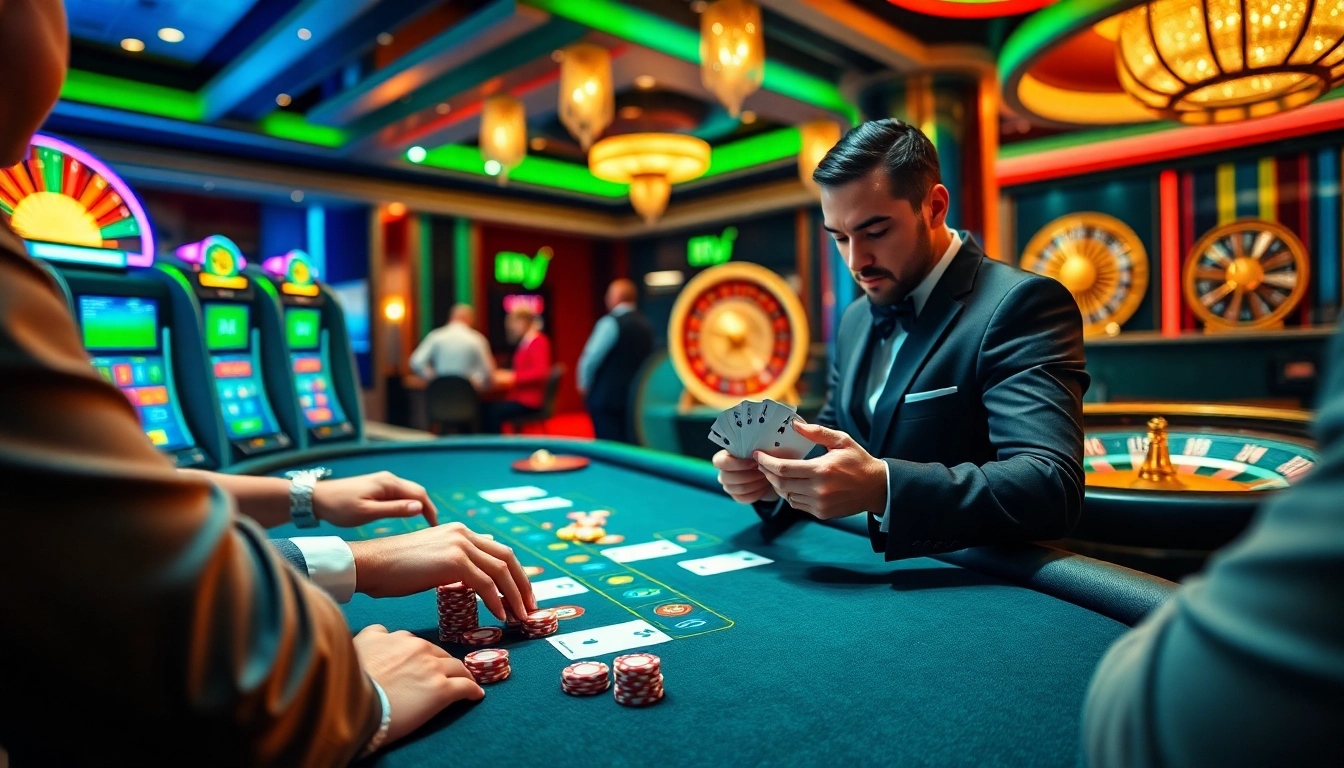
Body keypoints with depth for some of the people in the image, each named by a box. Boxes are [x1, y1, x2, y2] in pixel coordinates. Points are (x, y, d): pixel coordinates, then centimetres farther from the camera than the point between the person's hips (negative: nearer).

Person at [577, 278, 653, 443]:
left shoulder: (610, 322, -12)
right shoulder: (646, 325, 10)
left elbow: (591, 358, -15)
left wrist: (584, 385, -1)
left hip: (606, 395, -7)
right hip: (635, 396, 7)